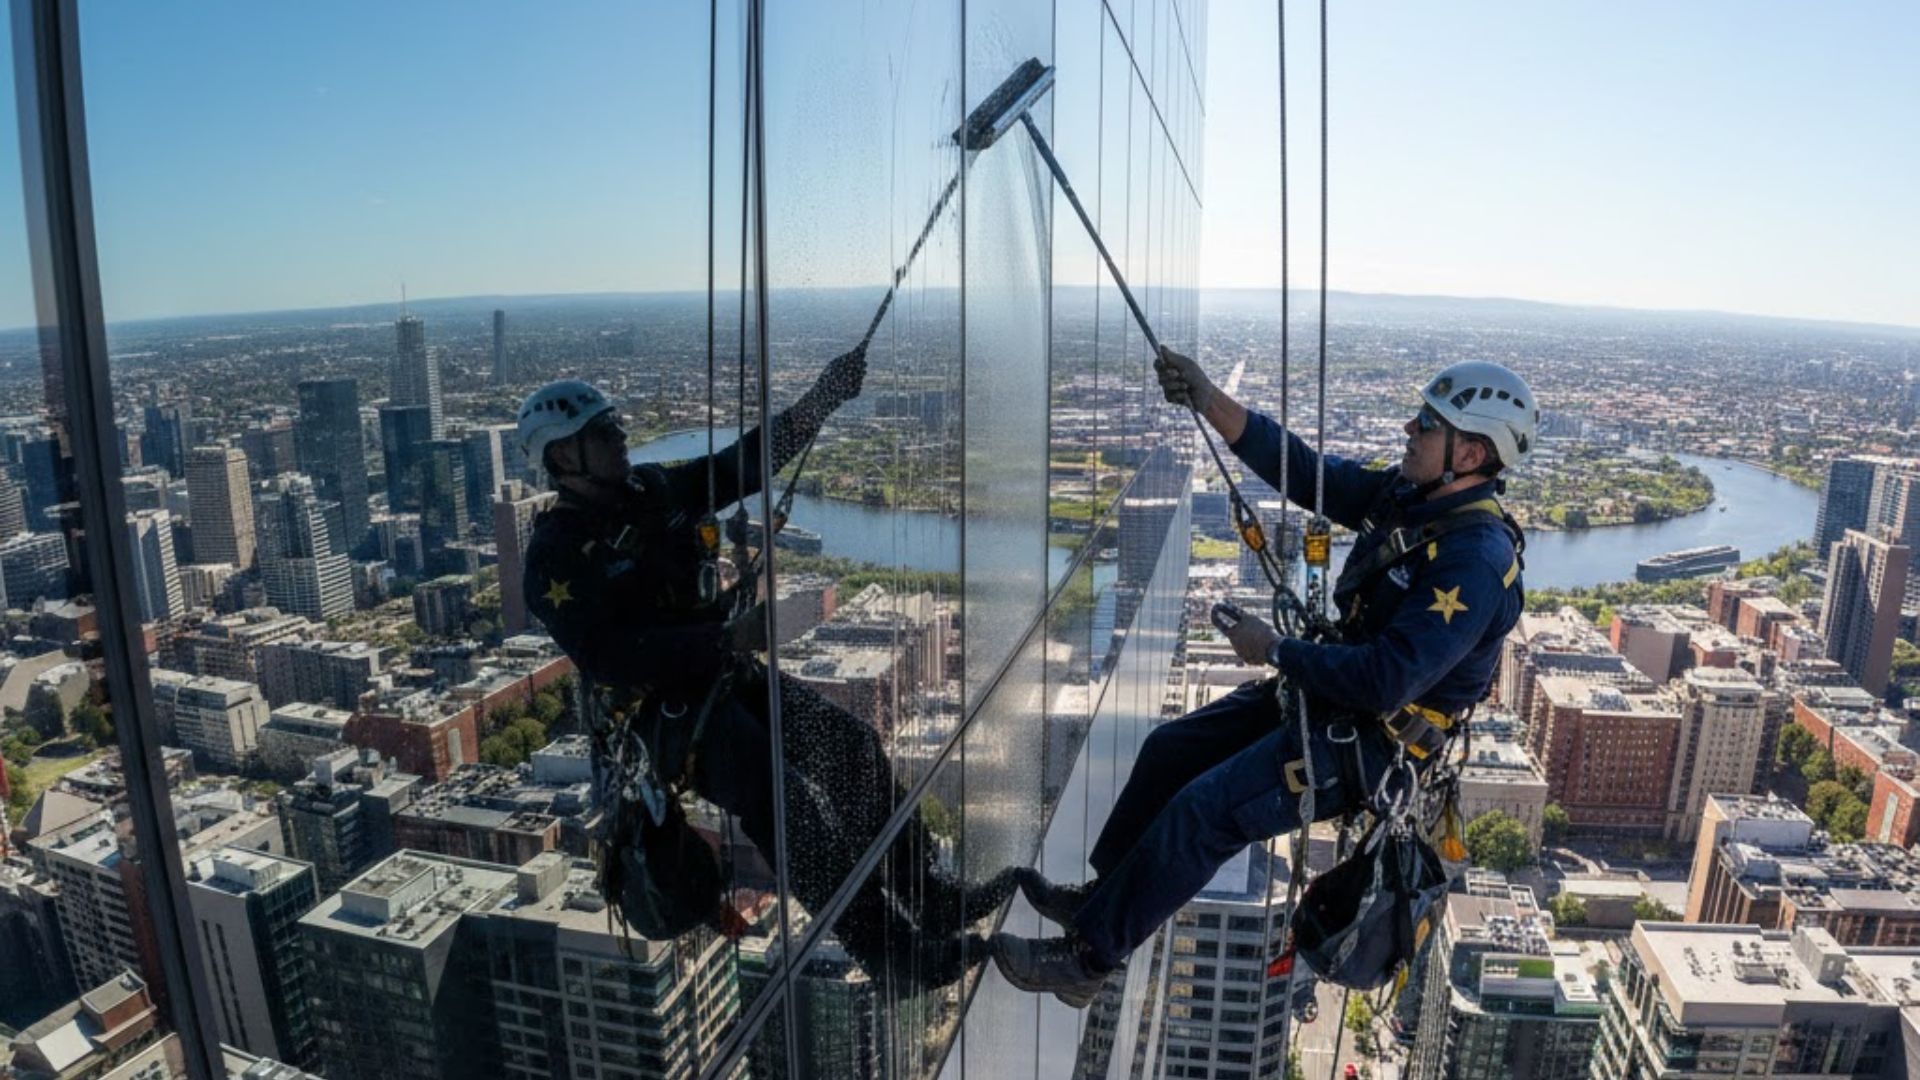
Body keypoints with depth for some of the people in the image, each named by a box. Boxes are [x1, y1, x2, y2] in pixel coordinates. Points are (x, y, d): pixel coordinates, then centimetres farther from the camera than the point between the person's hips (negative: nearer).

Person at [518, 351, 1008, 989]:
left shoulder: (656, 490, 8)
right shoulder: (557, 553, -12)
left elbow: (747, 463, 3)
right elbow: (606, 656, -23)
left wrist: (822, 398, -10)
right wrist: (728, 638, -31)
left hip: (727, 675, 7)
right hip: (663, 711, -7)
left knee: (853, 746, -5)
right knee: (788, 798, -24)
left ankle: (924, 895, 5)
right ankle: (892, 953, -14)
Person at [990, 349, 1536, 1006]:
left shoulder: (1477, 561, -26)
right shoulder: (1408, 495, 1)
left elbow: (1386, 680, -32)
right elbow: (1306, 471, -2)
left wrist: (1274, 650, -21)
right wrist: (1209, 401, -12)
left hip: (1373, 742, -9)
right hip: (1330, 694, 10)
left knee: (1202, 810, -17)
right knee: (1170, 749, 9)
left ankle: (1086, 960, -2)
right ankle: (1099, 896, 24)